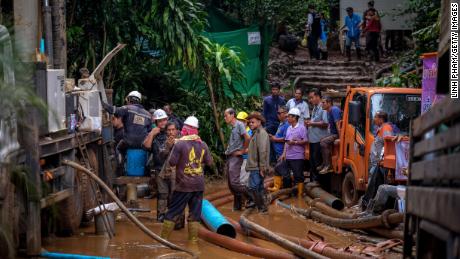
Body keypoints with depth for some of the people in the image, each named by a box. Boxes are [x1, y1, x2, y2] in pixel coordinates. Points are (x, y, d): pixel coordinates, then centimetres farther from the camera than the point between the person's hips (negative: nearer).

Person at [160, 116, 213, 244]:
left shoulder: (180, 144, -13)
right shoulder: (203, 145, 1)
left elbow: (172, 162, -11)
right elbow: (209, 162, 10)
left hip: (183, 185, -3)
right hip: (199, 185, 4)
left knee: (173, 212, 5)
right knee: (195, 213, 9)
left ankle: (163, 238, 9)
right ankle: (193, 239, 8)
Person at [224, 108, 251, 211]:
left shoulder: (239, 124, -9)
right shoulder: (232, 127, 18)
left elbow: (247, 138, -21)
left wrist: (242, 151, -12)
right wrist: (227, 150, 12)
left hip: (236, 157, -9)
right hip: (229, 157, 9)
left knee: (234, 182, -16)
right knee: (230, 183, 8)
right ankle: (237, 205, 15)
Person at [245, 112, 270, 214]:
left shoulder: (261, 133, -13)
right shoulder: (255, 133, 19)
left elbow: (263, 151, -20)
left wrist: (262, 167, -23)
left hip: (258, 167, -10)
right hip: (255, 167, 10)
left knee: (253, 188, -13)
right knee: (259, 188, 13)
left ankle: (262, 208, -10)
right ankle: (262, 208, 18)